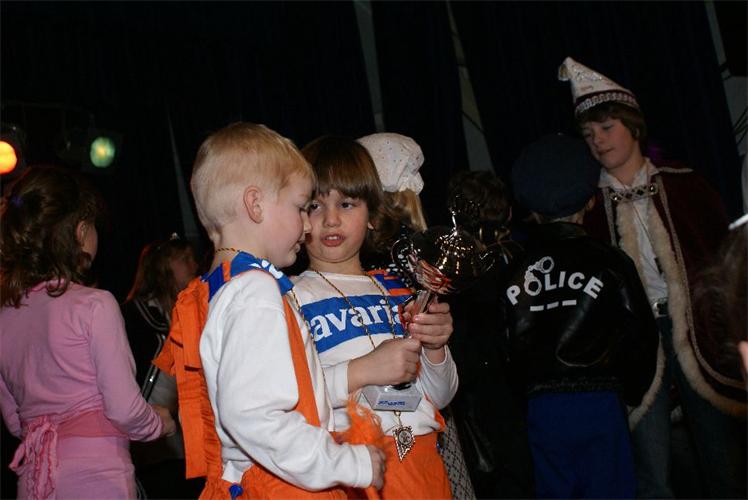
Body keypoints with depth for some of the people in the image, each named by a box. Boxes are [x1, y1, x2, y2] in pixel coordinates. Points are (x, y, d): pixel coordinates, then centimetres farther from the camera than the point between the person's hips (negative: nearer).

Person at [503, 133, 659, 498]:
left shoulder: (515, 272, 3)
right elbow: (640, 335, 0)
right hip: (598, 402, -2)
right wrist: (630, 394, 14)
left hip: (541, 409, 3)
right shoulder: (607, 262, -3)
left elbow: (511, 349, 2)